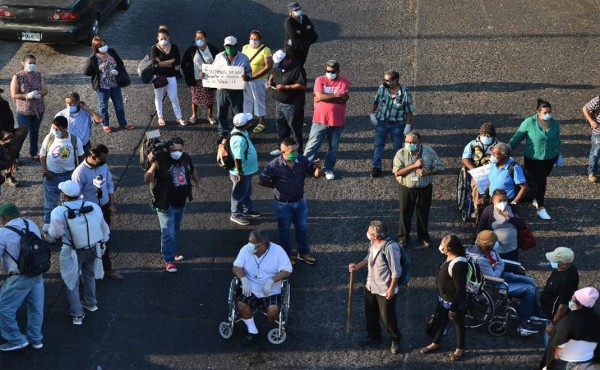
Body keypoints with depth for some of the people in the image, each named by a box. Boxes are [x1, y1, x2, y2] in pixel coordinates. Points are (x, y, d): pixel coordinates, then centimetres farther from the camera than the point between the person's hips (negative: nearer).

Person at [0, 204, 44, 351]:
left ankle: (17, 339, 19)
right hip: (38, 274, 7)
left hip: (20, 279, -7)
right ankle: (35, 339, 34)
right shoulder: (32, 224, 2)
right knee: (36, 307, 20)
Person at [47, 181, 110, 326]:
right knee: (89, 275, 29)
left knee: (72, 282, 17)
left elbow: (54, 234, -12)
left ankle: (77, 314, 23)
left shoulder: (58, 212, -25)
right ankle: (91, 303, 46)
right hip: (92, 248, 4)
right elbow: (104, 228, 1)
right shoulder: (93, 207, -15)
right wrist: (103, 239, 21)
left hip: (72, 252, -3)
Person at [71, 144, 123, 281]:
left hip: (104, 208, 6)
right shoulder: (80, 172, -24)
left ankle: (107, 268, 31)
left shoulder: (104, 166, -6)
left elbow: (110, 185, 8)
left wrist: (112, 204, 7)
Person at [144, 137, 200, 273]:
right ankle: (169, 260, 12)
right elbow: (147, 180, -29)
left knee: (174, 231, 24)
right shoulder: (161, 161, -24)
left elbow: (192, 170, 18)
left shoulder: (185, 157, -5)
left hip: (181, 203, 6)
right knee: (168, 233, -2)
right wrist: (153, 165, -41)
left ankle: (171, 252, 43)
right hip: (166, 205, -6)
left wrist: (197, 182, 20)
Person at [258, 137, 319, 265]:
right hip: (283, 204, -4)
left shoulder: (302, 161, -14)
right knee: (284, 230, 16)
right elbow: (262, 181, -15)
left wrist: (317, 167, -34)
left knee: (302, 228, 20)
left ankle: (303, 253, 39)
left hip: (300, 202, 4)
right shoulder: (274, 166, -24)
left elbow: (315, 173, -12)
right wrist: (276, 185, -6)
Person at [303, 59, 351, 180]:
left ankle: (328, 169, 27)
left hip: (337, 121, 1)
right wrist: (337, 95, -17)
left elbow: (344, 99, -16)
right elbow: (319, 96, -16)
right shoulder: (320, 80, -2)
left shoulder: (344, 82, -3)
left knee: (333, 147, 12)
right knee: (312, 145, 1)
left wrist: (325, 98, -16)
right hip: (320, 120, -1)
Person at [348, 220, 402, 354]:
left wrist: (391, 289, -18)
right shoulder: (373, 243, -5)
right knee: (370, 313, 22)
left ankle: (395, 341, 31)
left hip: (385, 290, -8)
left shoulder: (390, 247, -30)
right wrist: (357, 266, 3)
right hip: (370, 286, 8)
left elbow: (396, 271, -23)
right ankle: (374, 337, 45)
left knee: (387, 317, 7)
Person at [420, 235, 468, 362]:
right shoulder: (449, 258, -6)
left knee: (458, 324, 15)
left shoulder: (458, 265, -34)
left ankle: (460, 349, 36)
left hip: (453, 302, -9)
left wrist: (454, 308, -21)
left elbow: (460, 289, -29)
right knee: (440, 320, 25)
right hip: (443, 298, 9)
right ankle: (435, 343, 46)